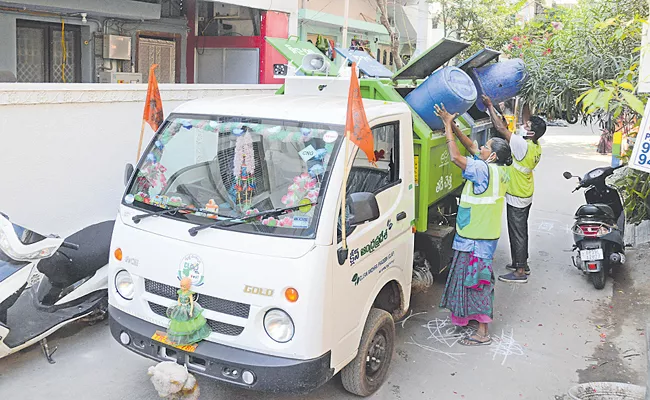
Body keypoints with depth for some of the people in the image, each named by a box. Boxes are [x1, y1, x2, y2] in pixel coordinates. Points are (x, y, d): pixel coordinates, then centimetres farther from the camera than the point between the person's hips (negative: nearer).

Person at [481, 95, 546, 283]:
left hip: (517, 197, -9)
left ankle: (520, 272, 8)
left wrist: (490, 105, -18)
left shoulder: (523, 145, -27)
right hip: (526, 194, 9)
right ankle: (522, 263, 33)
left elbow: (501, 129, -26)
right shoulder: (536, 147, 1)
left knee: (517, 232, -1)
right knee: (521, 230, 20)